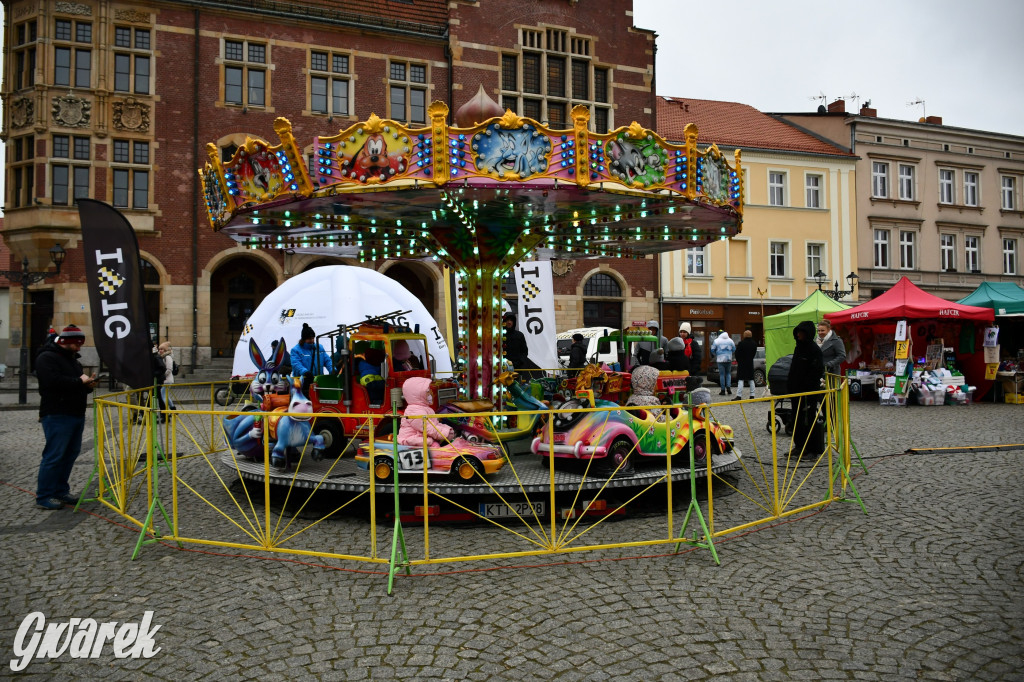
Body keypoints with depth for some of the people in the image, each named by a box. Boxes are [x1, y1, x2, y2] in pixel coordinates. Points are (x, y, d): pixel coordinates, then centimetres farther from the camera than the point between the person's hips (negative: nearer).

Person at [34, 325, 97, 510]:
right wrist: (79, 381, -16)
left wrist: (88, 385, 5)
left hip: (76, 414, 9)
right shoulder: (47, 358, -9)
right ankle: (43, 497, 0)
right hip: (57, 416, -9)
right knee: (54, 456, -7)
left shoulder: (72, 359, 20)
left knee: (70, 453, 11)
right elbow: (53, 382, -25)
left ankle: (60, 491, 19)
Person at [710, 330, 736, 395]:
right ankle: (728, 387, -3)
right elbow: (734, 350, 11)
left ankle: (723, 390, -1)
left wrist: (716, 355, 19)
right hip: (729, 359, 3)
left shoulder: (717, 341, -2)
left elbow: (712, 350, 0)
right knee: (728, 373, 13)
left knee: (722, 374, -1)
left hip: (720, 359, -3)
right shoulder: (730, 340, 8)